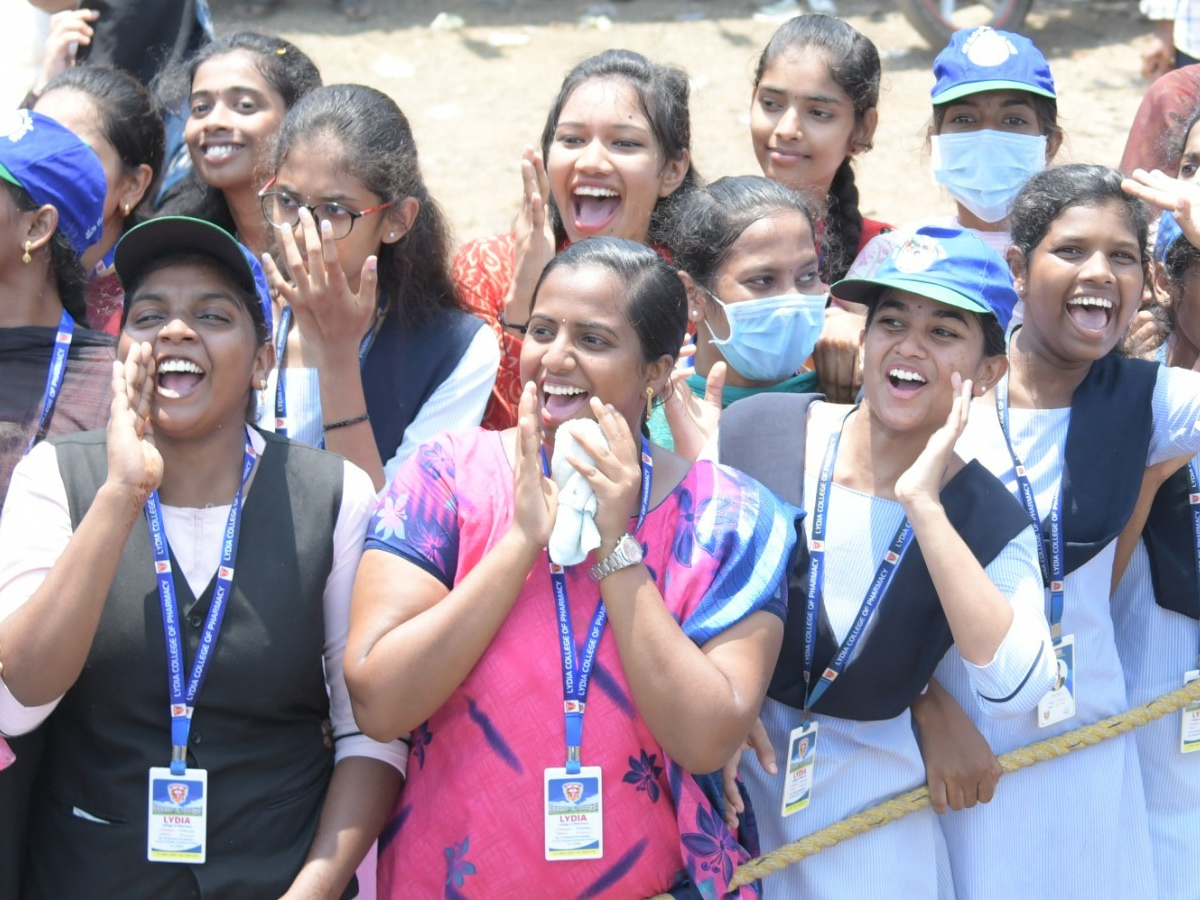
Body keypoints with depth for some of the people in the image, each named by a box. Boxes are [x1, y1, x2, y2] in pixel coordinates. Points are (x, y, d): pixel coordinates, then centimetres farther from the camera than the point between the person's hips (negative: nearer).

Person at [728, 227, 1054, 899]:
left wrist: (922, 505, -29)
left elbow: (1013, 692, -27)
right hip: (723, 780, 0)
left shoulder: (992, 524, -10)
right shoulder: (757, 431, -11)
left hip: (864, 818, 0)